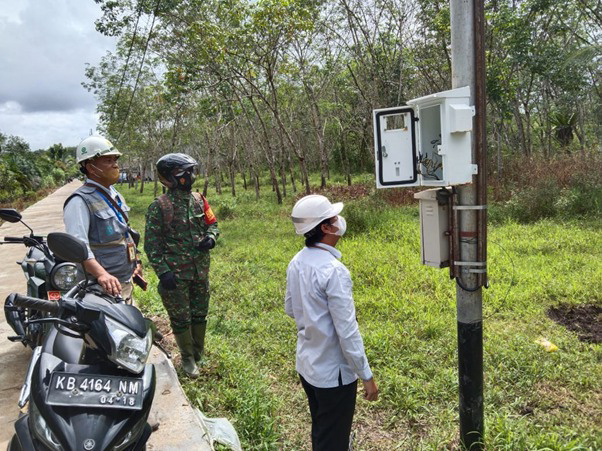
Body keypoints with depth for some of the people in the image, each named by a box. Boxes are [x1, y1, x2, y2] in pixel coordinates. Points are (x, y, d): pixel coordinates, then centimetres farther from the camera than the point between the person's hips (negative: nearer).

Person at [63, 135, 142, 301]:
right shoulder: (81, 201, -18)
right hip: (103, 288, -9)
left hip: (125, 282, 9)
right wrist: (101, 274, -43)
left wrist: (135, 262, 21)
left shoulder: (114, 194, 12)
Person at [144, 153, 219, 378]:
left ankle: (199, 355, 36)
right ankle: (187, 359, 27)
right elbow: (152, 243, -10)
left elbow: (212, 224, 14)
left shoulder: (199, 200, 3)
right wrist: (162, 272, -16)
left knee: (200, 315, 17)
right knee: (180, 319, 7)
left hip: (200, 270, 5)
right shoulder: (159, 206, -11)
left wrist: (210, 238, -8)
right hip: (175, 273, -4)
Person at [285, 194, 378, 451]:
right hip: (333, 372, -7)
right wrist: (366, 376, -14)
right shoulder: (334, 270, -27)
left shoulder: (296, 263, -3)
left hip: (306, 366, 7)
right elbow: (347, 332, -25)